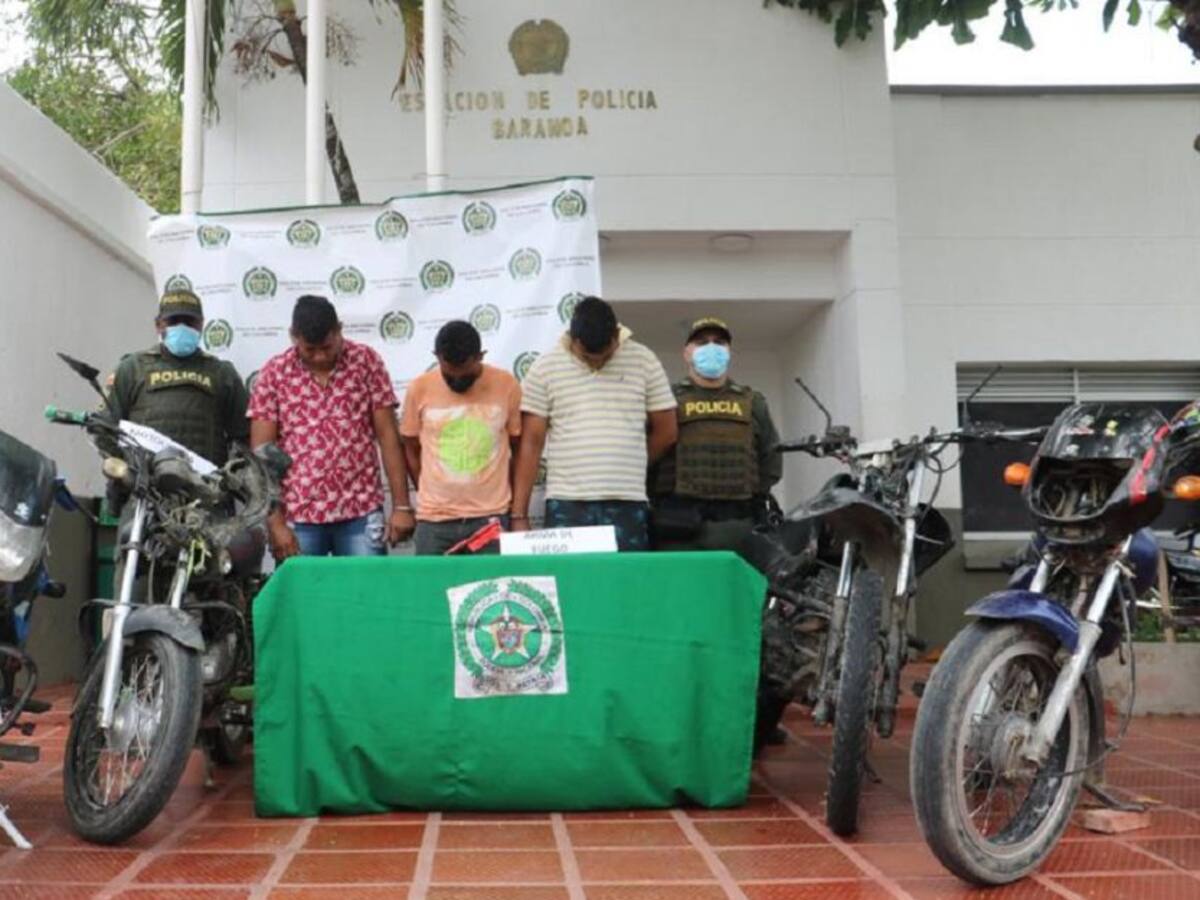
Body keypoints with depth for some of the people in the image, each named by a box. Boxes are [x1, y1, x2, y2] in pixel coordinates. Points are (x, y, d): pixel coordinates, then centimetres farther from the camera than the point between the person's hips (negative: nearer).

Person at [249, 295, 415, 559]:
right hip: (298, 517, 0)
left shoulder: (366, 361, 2)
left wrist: (402, 506, -3)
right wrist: (274, 522, -8)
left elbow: (388, 436, 2)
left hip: (361, 513, 0)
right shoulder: (273, 374, 0)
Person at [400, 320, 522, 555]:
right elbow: (411, 449, 9)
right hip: (434, 520, 1)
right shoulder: (420, 388, -3)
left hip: (492, 517, 0)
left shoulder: (506, 385, -3)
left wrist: (516, 508, 7)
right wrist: (431, 496, 6)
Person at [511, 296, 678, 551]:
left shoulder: (643, 361, 4)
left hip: (628, 503, 1)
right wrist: (519, 514, -2)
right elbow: (531, 443, 2)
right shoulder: (545, 367, 3)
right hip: (567, 504, -1)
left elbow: (665, 433, 11)